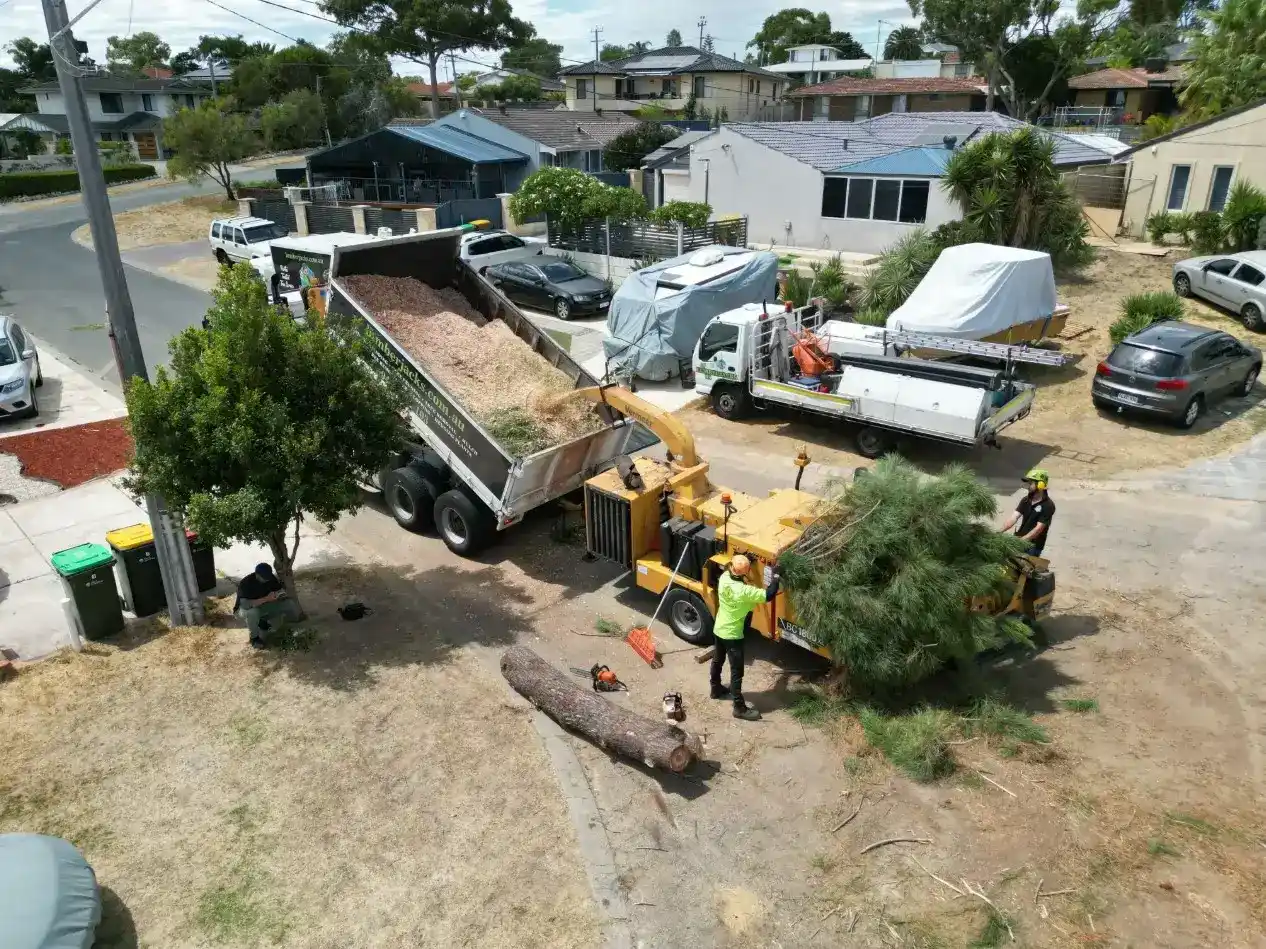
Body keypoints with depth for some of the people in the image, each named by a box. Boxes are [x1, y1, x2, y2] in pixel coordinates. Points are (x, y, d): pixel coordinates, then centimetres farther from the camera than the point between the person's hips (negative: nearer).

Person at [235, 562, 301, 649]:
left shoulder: (270, 578, -14)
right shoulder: (245, 583, -31)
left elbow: (280, 589, -4)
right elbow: (245, 604, -41)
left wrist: (280, 594, -29)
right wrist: (266, 599, -45)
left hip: (263, 605, 5)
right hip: (246, 608, -5)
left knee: (290, 604, -11)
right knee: (253, 612, -42)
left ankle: (263, 621, 9)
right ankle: (254, 637, -15)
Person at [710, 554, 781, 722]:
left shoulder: (724, 577, -12)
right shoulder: (743, 591, -33)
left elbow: (730, 570, 13)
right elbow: (768, 595, -30)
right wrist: (776, 576, -17)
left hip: (719, 629, 8)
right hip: (732, 634, -8)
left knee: (718, 660, 26)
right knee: (737, 671, 4)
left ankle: (716, 689, 47)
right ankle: (740, 708, 13)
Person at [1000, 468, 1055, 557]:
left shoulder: (1048, 505, -14)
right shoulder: (1025, 500, 4)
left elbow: (1039, 528, -20)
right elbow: (1014, 517, -5)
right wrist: (1000, 531, -20)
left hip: (1033, 546, -6)